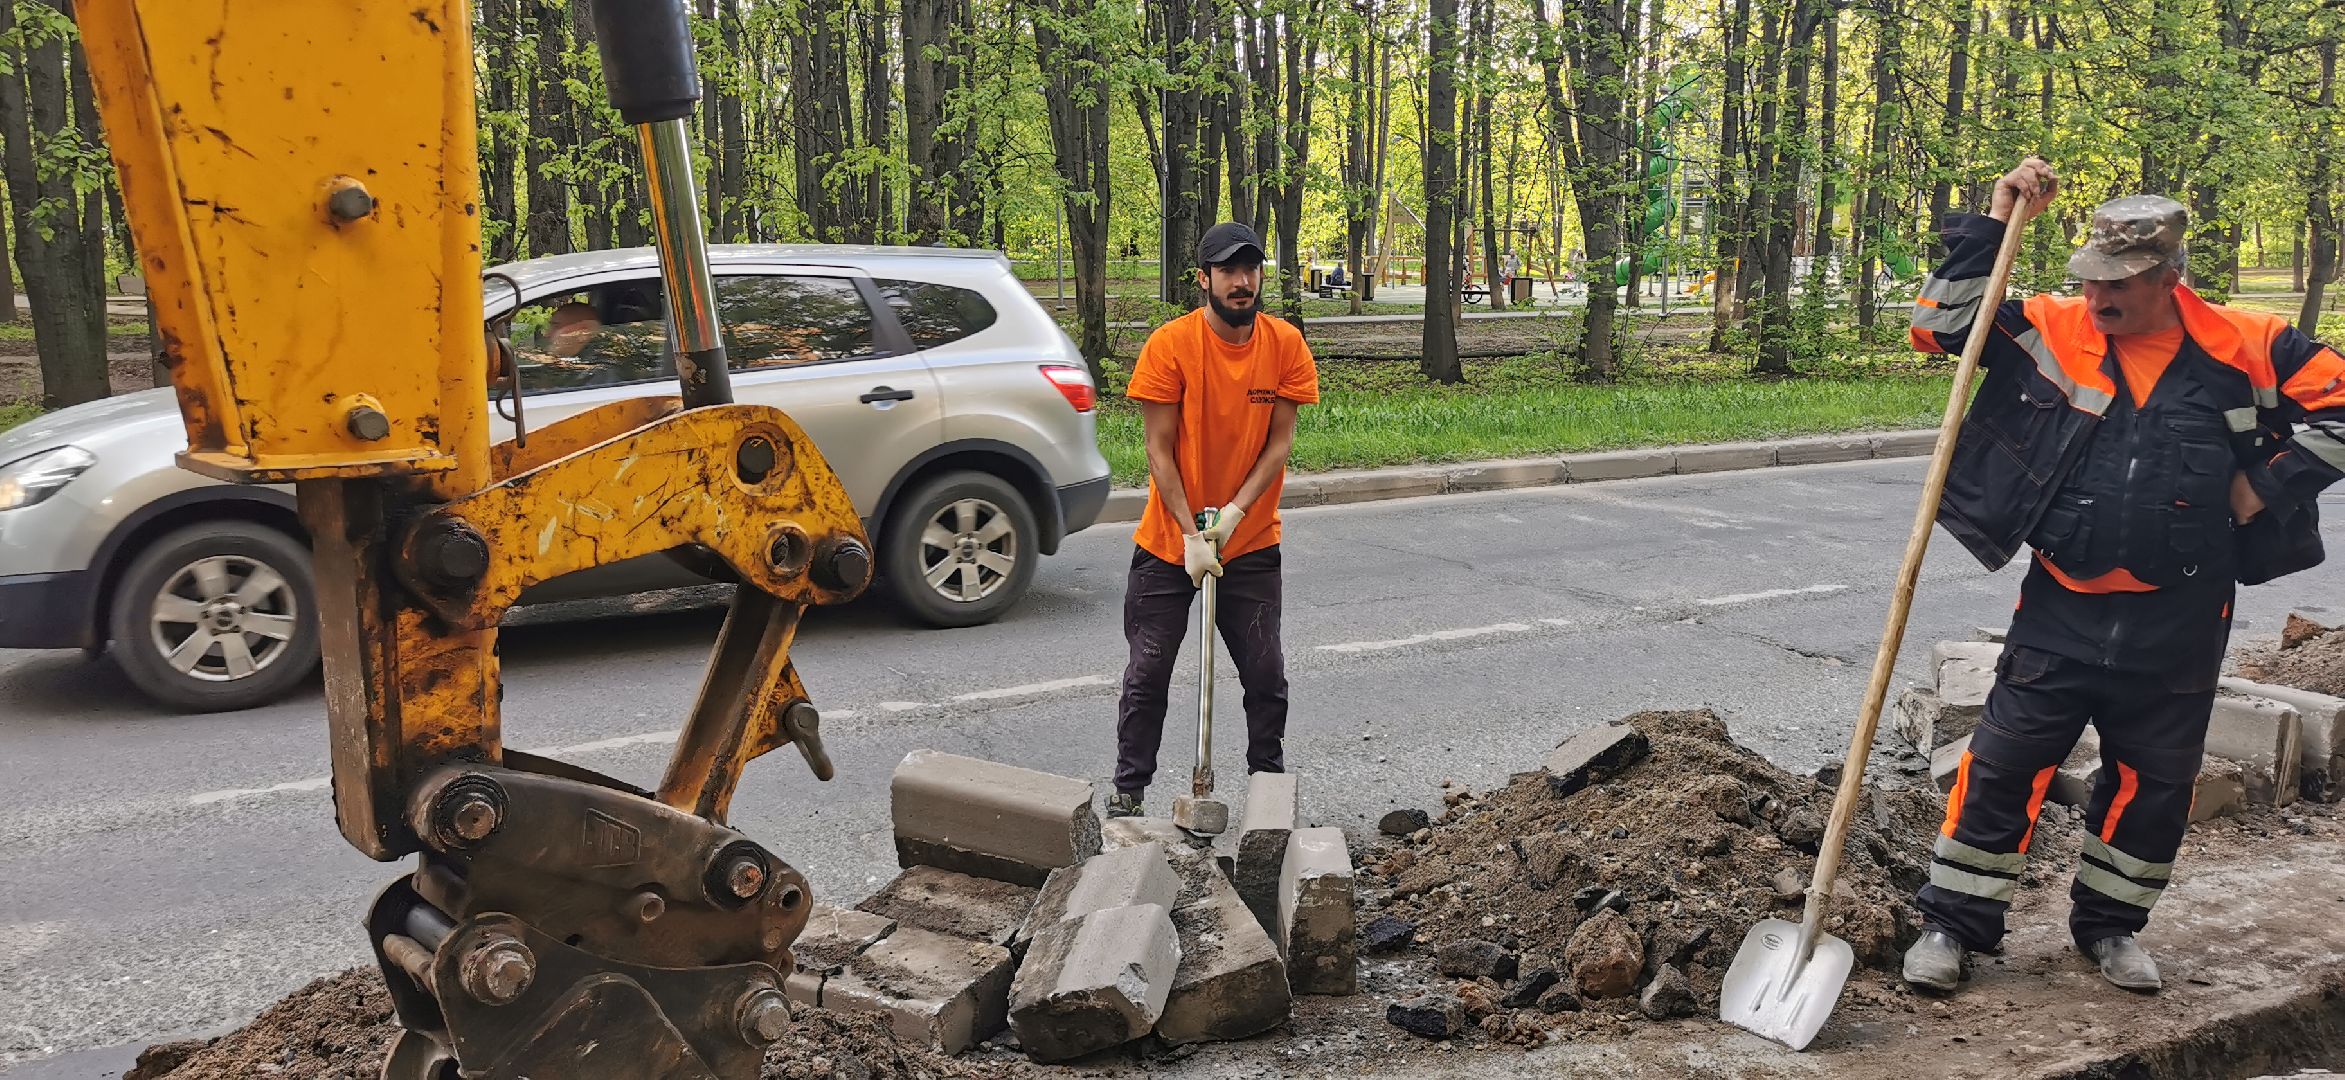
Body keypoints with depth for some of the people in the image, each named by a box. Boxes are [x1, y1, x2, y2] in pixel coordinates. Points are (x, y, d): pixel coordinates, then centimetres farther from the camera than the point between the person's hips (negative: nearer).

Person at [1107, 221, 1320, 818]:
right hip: (1167, 543, -2)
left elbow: (1280, 442, -4)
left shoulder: (1284, 343, -5)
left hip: (1252, 544, 2)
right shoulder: (1170, 344, -13)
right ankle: (1128, 791, 18)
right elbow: (1159, 450, -12)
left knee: (1266, 674, 7)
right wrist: (1191, 534, -17)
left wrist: (1235, 511, -17)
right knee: (1147, 674, 5)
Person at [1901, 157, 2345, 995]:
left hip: (2177, 626, 1)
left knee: (2154, 781, 14)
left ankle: (2109, 923, 34)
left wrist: (2264, 487, -7)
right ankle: (1954, 922, 13)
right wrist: (1993, 225, -11)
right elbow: (1940, 325, -4)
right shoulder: (2052, 330, -5)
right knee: (2004, 763, 0)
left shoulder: (2243, 347, -6)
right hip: (2061, 611, -1)